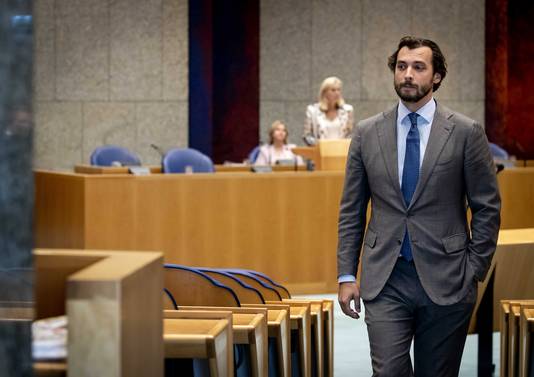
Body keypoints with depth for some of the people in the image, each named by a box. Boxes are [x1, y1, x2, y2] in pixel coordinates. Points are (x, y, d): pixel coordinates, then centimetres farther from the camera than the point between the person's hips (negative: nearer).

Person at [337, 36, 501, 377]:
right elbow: (351, 211, 8)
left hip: (445, 281, -1)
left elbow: (488, 208, 1)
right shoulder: (367, 133, 5)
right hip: (385, 282, 1)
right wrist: (346, 274, 4)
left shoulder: (466, 132, -1)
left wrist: (474, 271, -3)